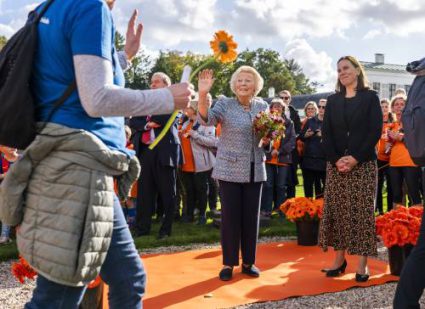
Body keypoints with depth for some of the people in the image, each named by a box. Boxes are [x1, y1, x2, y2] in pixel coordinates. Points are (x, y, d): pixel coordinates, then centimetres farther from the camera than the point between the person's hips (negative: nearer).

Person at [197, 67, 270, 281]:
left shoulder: (262, 106, 7)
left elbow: (268, 137, 15)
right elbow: (206, 119, -22)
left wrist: (267, 139, -9)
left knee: (251, 216, 8)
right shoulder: (224, 104, -3)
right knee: (230, 216, 0)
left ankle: (248, 262, 21)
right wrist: (203, 95, -37)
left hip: (255, 170, 3)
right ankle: (228, 263, 13)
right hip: (230, 170, -3)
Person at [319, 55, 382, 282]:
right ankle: (339, 258, 11)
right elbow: (326, 133, 6)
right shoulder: (332, 101, 13)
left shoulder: (370, 97, 3)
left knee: (362, 211, -3)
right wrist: (336, 159, -9)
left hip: (363, 163, -3)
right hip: (336, 164, 3)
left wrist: (356, 158, -16)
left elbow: (375, 130, -6)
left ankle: (362, 263, 1)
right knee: (337, 210, 2)